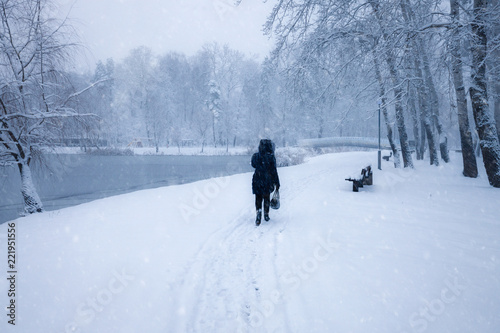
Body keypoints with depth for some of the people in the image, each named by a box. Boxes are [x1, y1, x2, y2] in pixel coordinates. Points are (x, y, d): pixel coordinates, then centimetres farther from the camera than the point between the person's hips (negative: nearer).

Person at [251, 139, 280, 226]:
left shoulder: (256, 156, -3)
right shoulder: (271, 157, -13)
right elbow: (274, 171, -12)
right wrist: (277, 183, -6)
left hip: (257, 179, 2)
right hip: (268, 180, -1)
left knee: (258, 197, 10)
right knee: (267, 197, 15)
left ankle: (259, 210, -17)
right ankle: (266, 215, 24)